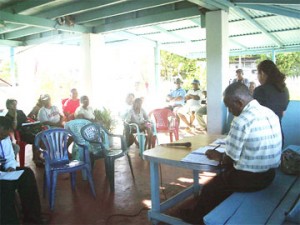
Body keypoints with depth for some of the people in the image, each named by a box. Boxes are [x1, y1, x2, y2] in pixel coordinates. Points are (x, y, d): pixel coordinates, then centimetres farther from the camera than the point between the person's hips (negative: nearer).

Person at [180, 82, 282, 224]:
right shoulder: (270, 113, 1)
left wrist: (218, 156, 5)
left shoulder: (241, 121, -24)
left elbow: (229, 160, -17)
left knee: (209, 188, 15)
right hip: (270, 174, 8)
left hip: (248, 179, -8)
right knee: (222, 177, 28)